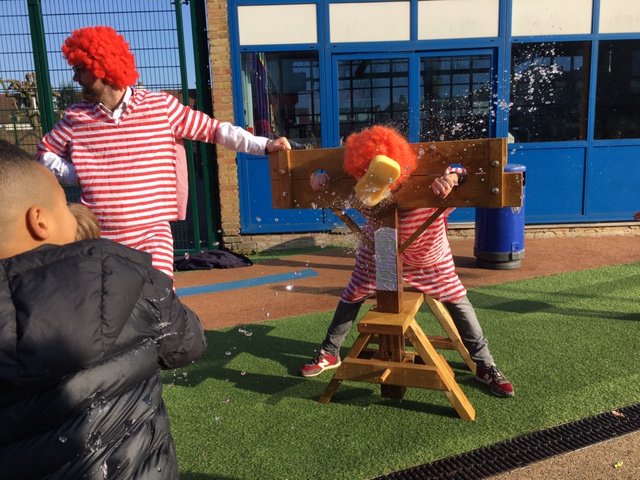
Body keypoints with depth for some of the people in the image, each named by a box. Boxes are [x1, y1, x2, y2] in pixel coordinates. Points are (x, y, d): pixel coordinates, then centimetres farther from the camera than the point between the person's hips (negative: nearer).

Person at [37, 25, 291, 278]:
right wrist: (74, 175, -2)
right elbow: (45, 151, 18)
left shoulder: (160, 105, -3)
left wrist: (265, 145, -6)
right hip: (98, 236, 3)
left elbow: (212, 128, 0)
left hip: (152, 231, -2)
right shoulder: (76, 117, 4)